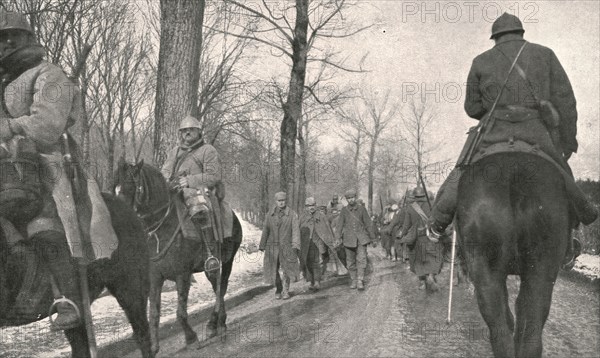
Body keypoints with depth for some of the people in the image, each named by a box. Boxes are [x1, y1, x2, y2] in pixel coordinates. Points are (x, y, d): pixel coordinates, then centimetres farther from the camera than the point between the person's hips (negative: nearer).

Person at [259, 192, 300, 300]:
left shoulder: (292, 214, -3)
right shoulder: (270, 214, 4)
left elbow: (296, 230, -8)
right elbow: (265, 230, 7)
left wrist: (295, 245, -18)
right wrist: (262, 245, 6)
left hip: (286, 246, -2)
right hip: (272, 246, 2)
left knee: (287, 269, -1)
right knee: (273, 270, 1)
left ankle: (286, 290, 16)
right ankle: (278, 288, 23)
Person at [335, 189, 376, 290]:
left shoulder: (362, 209, 1)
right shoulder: (344, 210, 2)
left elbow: (368, 224, 5)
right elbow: (340, 225, 1)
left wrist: (372, 238, 7)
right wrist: (338, 238, -9)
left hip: (361, 238, -1)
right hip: (349, 239, 1)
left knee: (361, 259, -12)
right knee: (350, 261, 7)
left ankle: (360, 281, -11)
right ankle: (354, 280, 19)